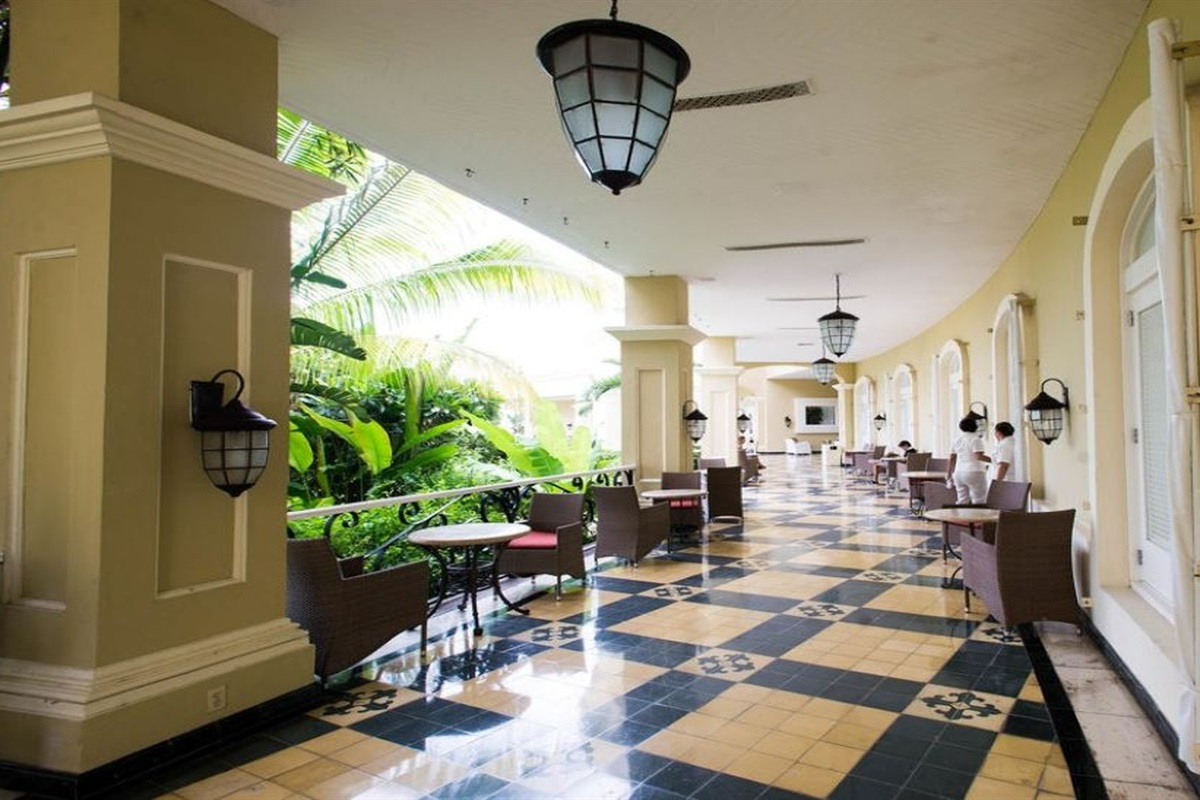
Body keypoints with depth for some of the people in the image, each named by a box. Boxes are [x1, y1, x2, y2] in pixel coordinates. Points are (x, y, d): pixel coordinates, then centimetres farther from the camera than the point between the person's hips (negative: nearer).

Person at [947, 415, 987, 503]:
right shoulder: (976, 439, -8)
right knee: (979, 503, -3)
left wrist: (950, 473, 18)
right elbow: (979, 457, -19)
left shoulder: (957, 440, 12)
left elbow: (952, 459, 13)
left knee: (962, 501, 9)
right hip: (974, 473, -7)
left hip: (959, 473, 7)